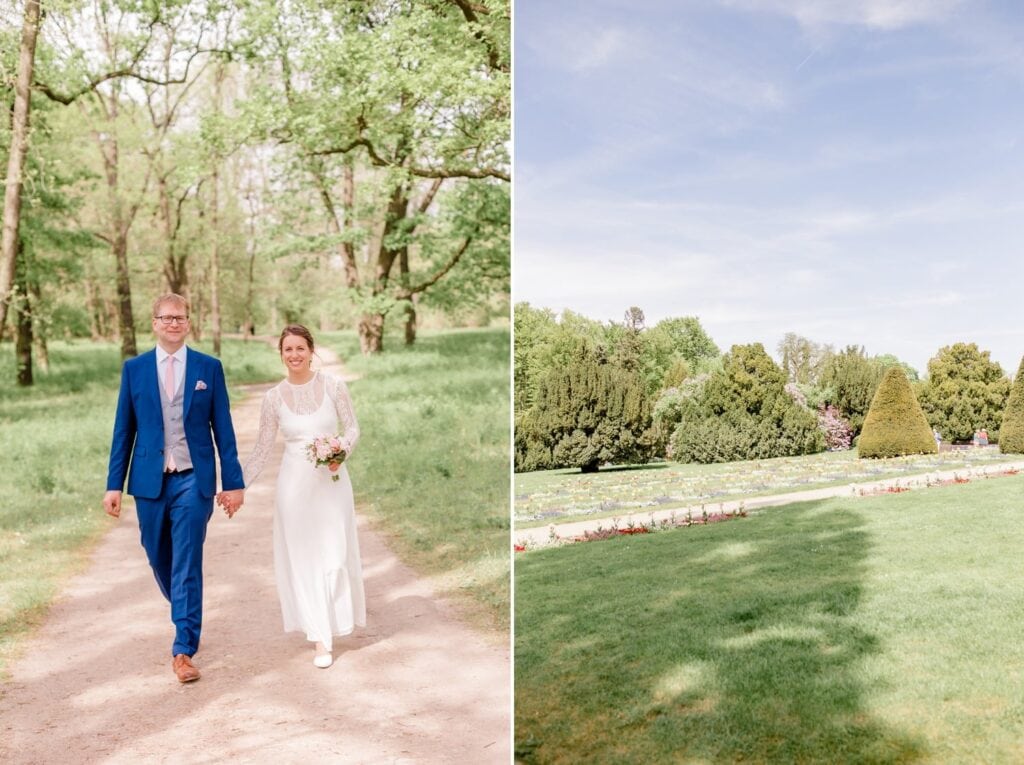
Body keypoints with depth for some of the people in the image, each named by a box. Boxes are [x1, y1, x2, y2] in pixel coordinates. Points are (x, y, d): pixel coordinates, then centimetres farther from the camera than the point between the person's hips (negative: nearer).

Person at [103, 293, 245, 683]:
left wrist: (233, 482, -1)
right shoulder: (134, 368, 5)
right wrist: (114, 484, 2)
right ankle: (187, 617, 41)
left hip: (193, 480, -2)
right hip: (150, 480, 2)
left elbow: (223, 428, 2)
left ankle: (183, 650, 2)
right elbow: (123, 430, 6)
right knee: (160, 560, 15)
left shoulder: (209, 368, 2)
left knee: (187, 564, -5)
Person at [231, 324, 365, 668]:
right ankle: (321, 638, 13)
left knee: (334, 553, 6)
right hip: (295, 482, 1)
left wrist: (342, 451, -18)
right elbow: (261, 450, 3)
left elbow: (352, 427, 2)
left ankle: (337, 613, 33)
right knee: (303, 557, 4)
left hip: (332, 480, -1)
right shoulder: (274, 397, -1)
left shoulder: (332, 385, -4)